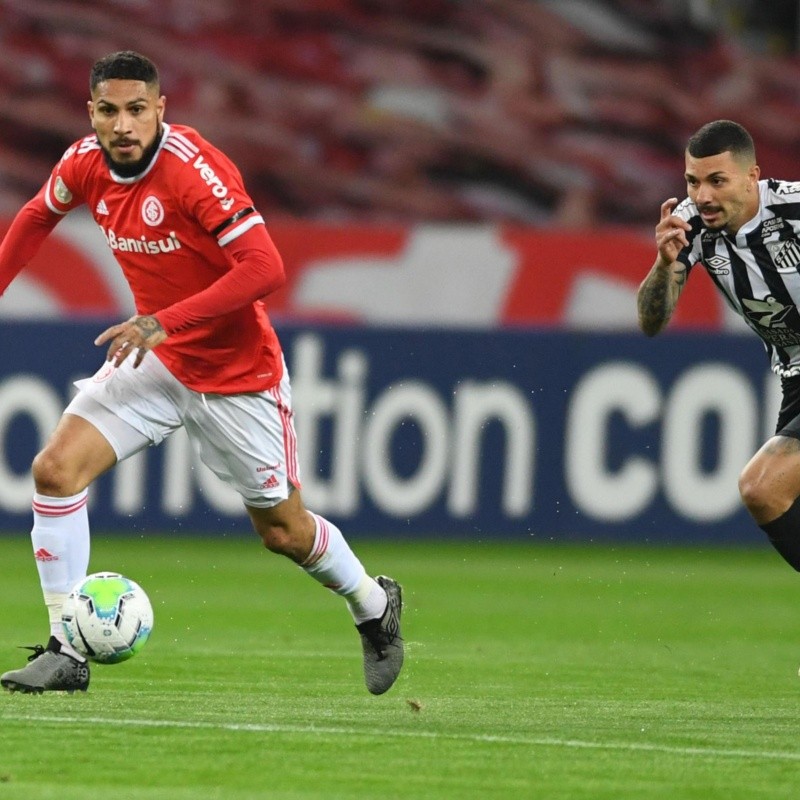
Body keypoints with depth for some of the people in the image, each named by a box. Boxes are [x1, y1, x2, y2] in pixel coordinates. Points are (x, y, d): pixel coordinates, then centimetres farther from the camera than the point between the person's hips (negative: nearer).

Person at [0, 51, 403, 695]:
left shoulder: (193, 166, -26)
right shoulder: (87, 163, -7)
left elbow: (265, 268, -33)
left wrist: (165, 322, -37)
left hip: (238, 371, -5)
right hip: (153, 357, 5)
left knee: (283, 530, 8)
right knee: (55, 469, -15)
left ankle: (374, 605, 39)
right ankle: (66, 653, -7)